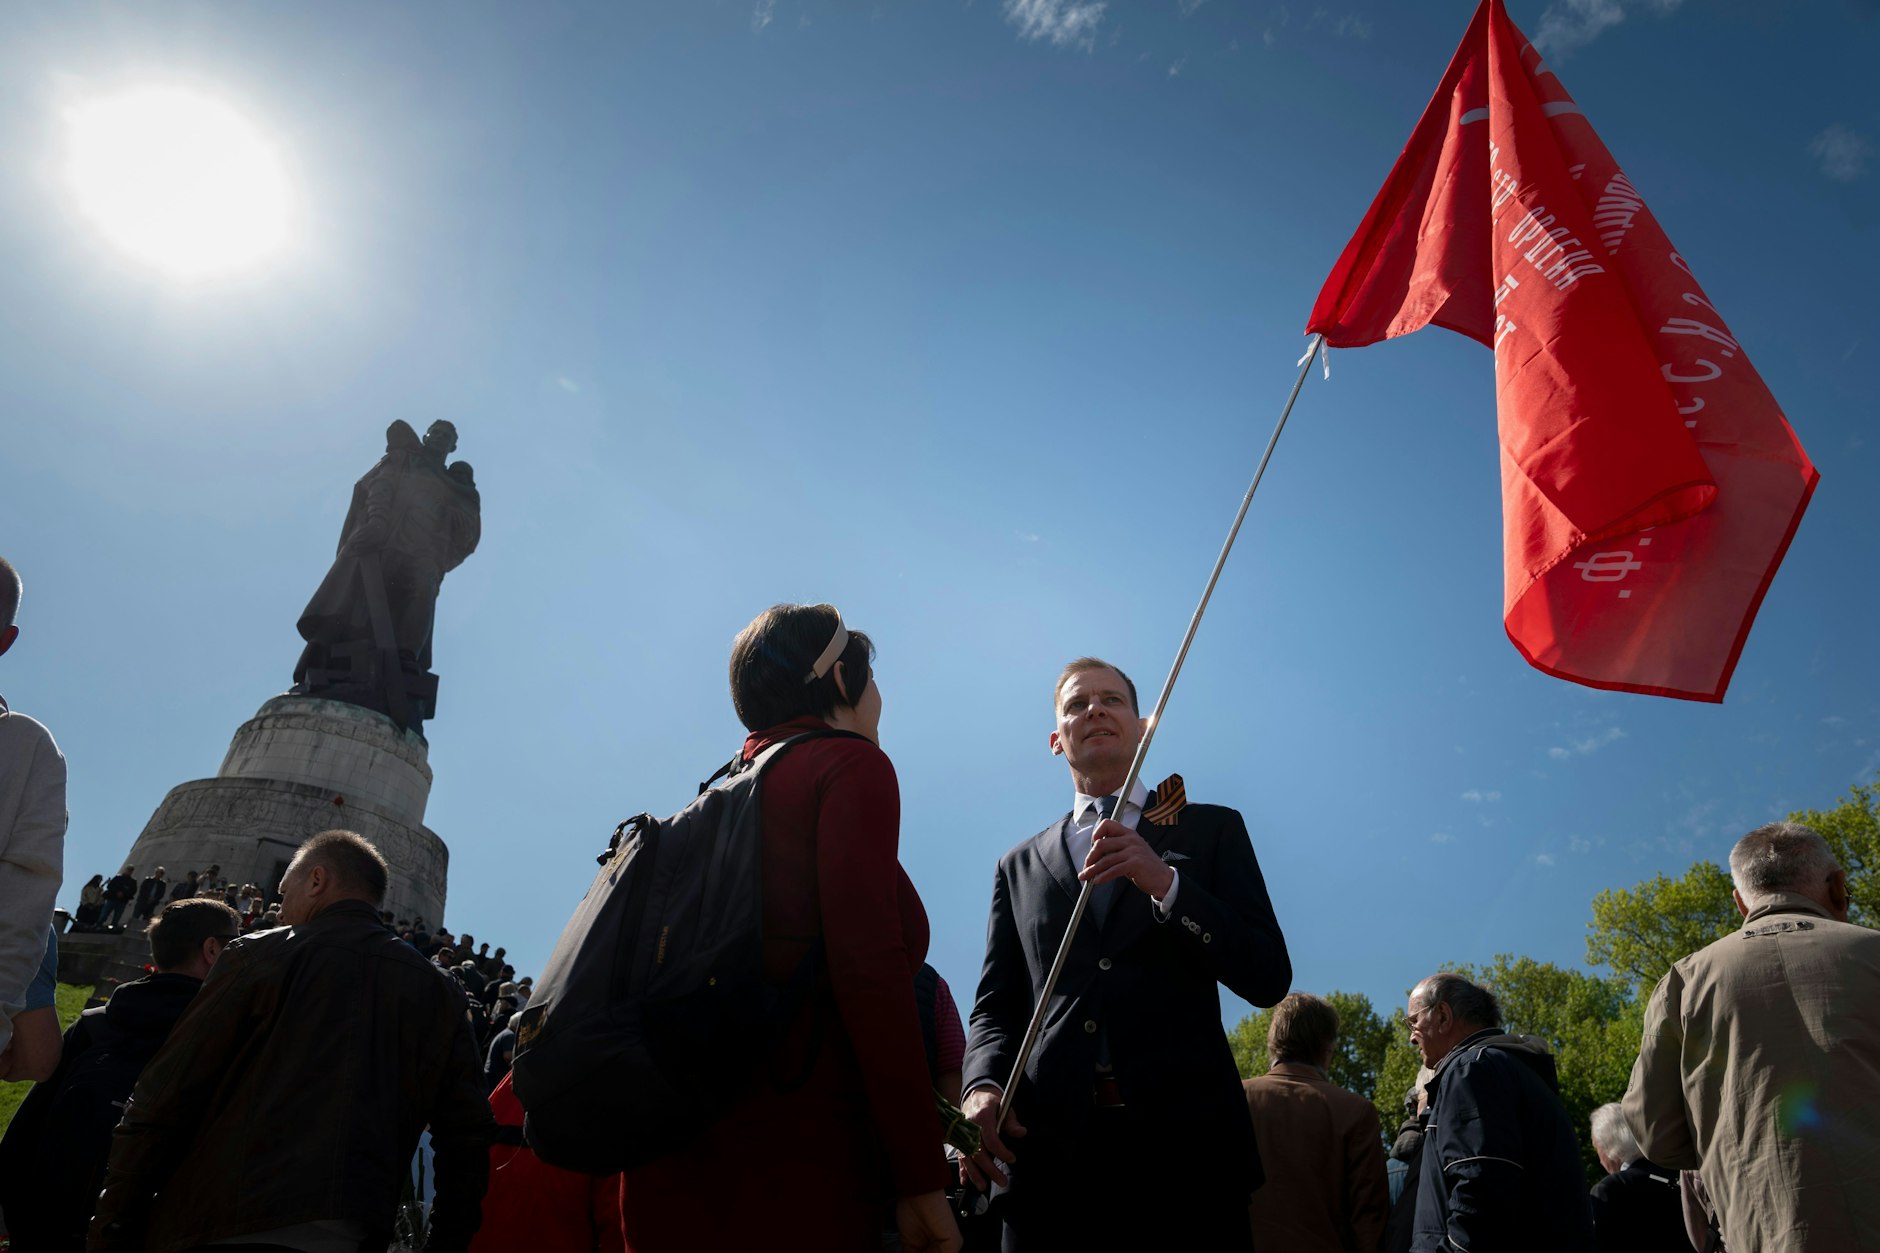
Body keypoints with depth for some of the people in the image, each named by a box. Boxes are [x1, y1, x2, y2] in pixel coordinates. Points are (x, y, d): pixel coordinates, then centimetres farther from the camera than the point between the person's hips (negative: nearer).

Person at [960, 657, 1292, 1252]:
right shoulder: (1019, 866, 16)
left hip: (1184, 1142, -1)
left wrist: (1165, 883, -13)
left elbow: (1268, 979, 0)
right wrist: (982, 1086, -10)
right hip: (1051, 1147, 2)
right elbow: (995, 1006, 11)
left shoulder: (1211, 831, 10)